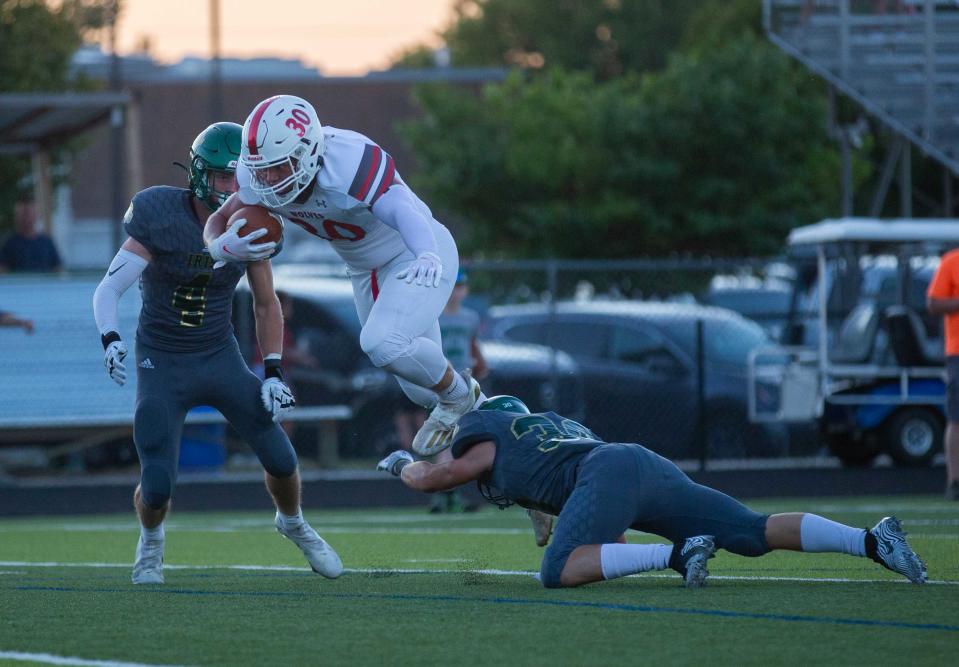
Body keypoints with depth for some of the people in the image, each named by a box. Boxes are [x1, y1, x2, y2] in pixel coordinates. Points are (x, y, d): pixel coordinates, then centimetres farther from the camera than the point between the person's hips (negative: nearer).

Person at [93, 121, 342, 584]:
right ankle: (150, 542, 23)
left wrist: (274, 374, 0)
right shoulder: (159, 218, -19)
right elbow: (108, 290, -20)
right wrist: (110, 340, -38)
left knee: (281, 461, -4)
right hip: (162, 365, -3)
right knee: (157, 488, -13)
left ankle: (293, 524, 31)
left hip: (221, 357, 3)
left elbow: (266, 304, 6)